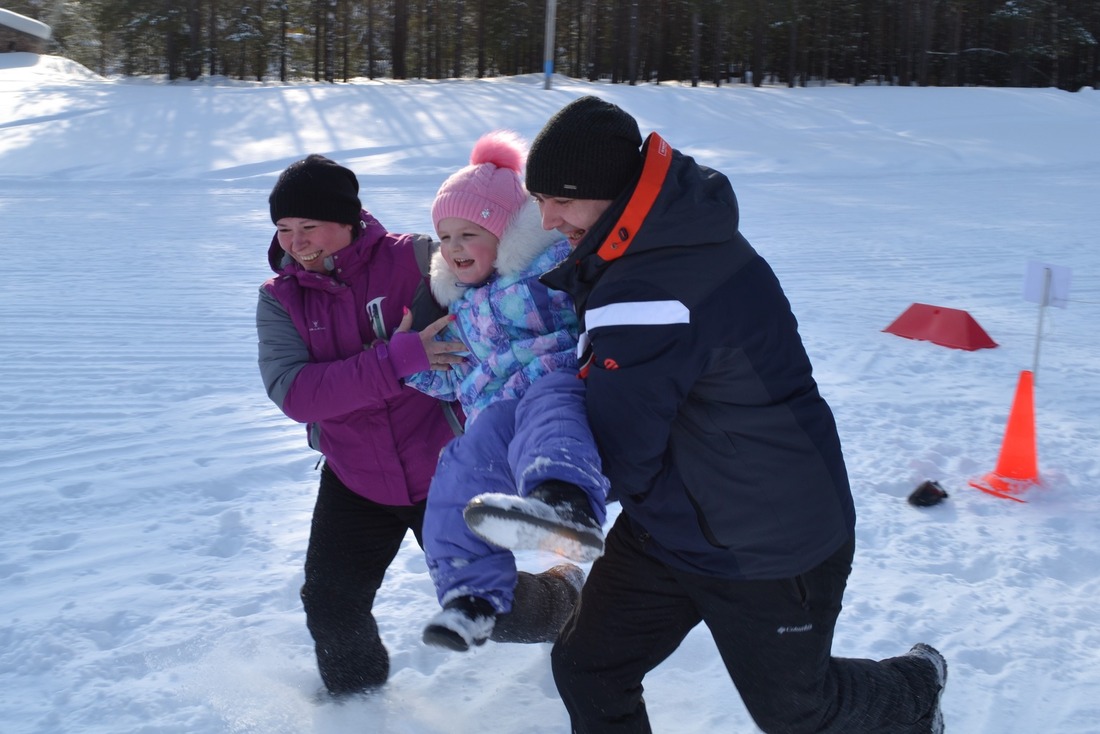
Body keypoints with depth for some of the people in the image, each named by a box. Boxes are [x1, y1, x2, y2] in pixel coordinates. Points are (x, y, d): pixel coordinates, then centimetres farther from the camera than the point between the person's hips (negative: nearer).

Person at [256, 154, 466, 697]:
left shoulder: (415, 259, -17)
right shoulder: (279, 299, -8)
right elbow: (294, 393, -23)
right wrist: (398, 358, -35)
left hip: (441, 469, -3)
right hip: (354, 482, 3)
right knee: (331, 610, 9)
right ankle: (356, 692, 40)